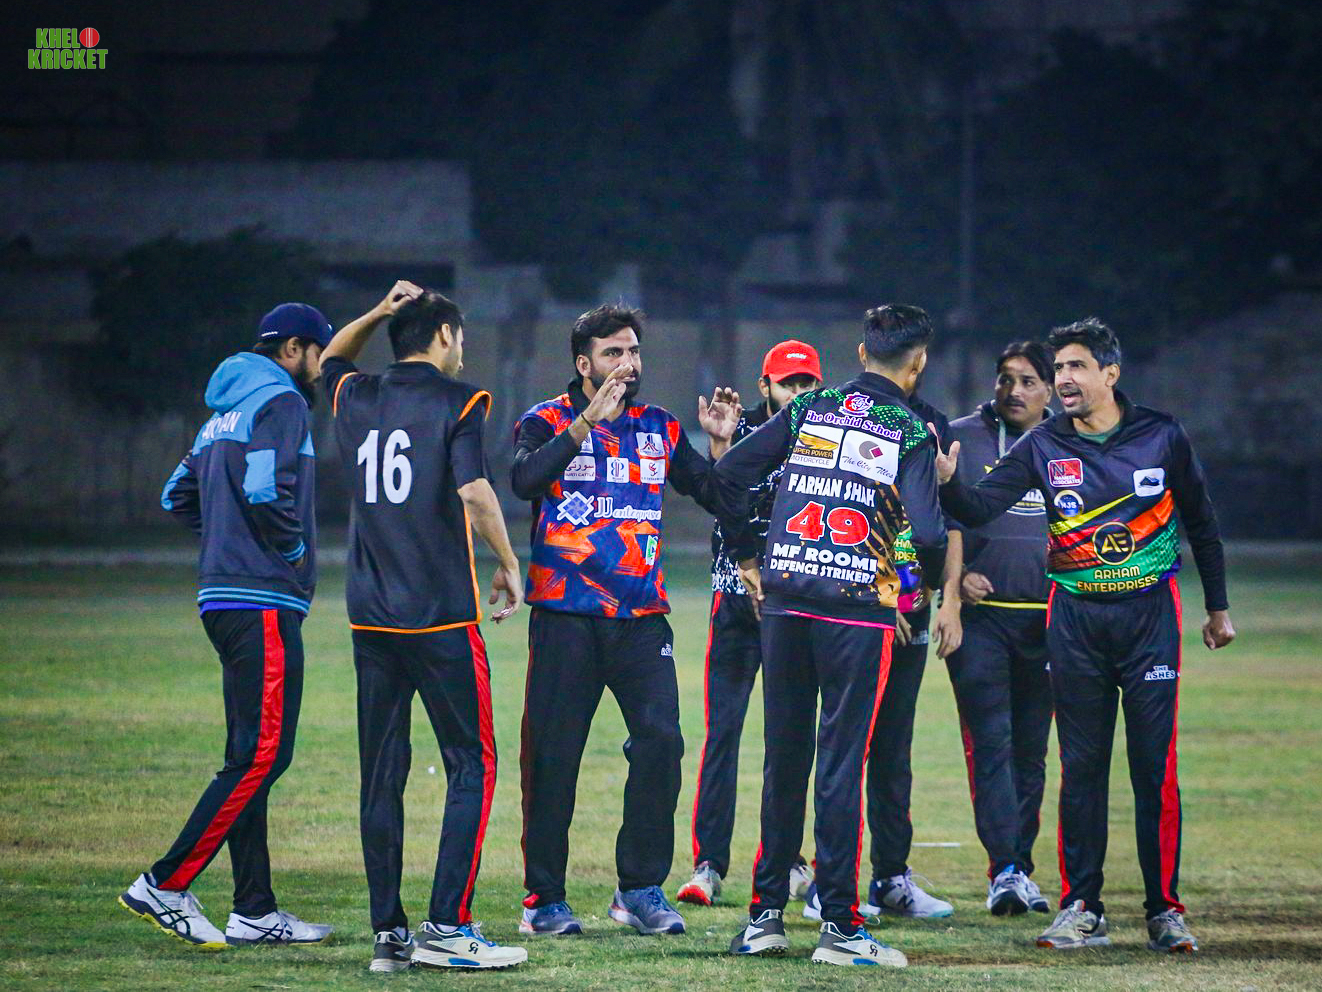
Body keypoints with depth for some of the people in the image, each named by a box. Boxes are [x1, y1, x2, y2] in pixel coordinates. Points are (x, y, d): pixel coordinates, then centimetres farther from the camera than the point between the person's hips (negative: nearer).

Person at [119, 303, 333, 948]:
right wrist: (294, 549, -8)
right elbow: (264, 486, -23)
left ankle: (255, 911, 11)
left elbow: (178, 496, 24)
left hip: (224, 598, 10)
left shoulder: (225, 412, 21)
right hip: (264, 603, -10)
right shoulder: (280, 401, -8)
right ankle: (167, 886, -15)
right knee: (262, 754, -12)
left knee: (251, 756, 10)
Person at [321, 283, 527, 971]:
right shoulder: (456, 401, -5)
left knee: (381, 773, 7)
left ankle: (388, 933, 6)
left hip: (370, 618, 5)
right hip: (441, 616, -5)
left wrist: (378, 313, 24)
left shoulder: (356, 399, 10)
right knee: (471, 764, 0)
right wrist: (508, 565, -5)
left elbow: (331, 360, 34)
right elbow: (474, 491, -17)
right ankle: (446, 927, -8)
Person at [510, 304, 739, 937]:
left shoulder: (659, 429, 14)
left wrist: (722, 442, -2)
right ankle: (544, 900, 8)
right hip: (566, 616, -3)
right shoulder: (548, 422, 1)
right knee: (552, 754, -1)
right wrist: (590, 421, -26)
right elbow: (525, 480, -20)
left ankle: (641, 889, 0)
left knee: (660, 739, -10)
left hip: (641, 616, 3)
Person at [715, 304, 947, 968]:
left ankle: (765, 913, 15)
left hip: (784, 600, 4)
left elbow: (729, 473, 5)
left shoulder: (810, 410, 9)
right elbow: (926, 530, -11)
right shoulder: (909, 432, -2)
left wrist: (746, 559, 16)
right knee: (841, 762, -2)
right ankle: (838, 925, -1)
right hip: (858, 610, -4)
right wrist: (930, 586, 9)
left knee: (783, 757, 11)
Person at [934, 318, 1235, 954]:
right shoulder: (1044, 446, 1)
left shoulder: (1161, 436, 0)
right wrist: (946, 482, -28)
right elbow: (980, 510, -7)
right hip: (1075, 619, 1)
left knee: (1155, 768, -4)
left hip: (1149, 614, -1)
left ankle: (1164, 909, 3)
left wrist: (1218, 608, 15)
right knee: (1081, 766, 3)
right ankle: (1082, 910, 9)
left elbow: (1200, 523, 11)